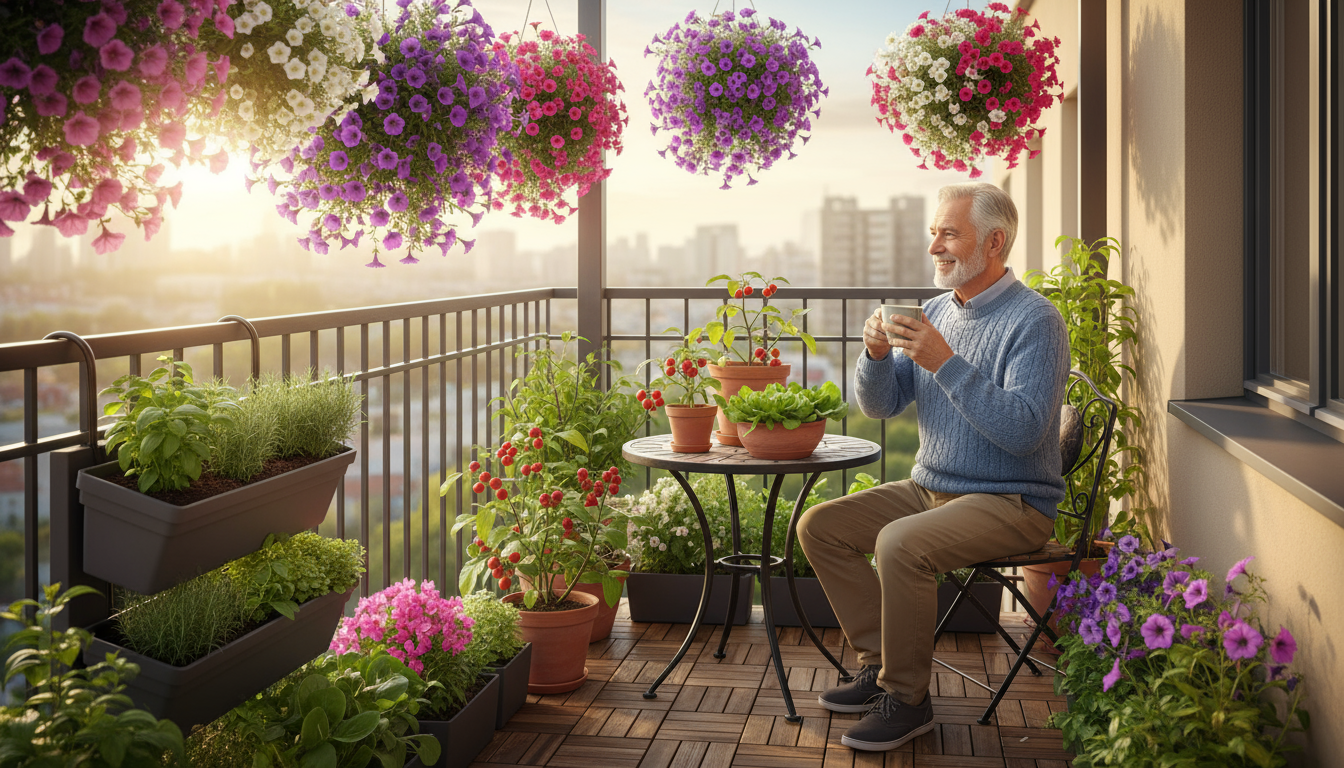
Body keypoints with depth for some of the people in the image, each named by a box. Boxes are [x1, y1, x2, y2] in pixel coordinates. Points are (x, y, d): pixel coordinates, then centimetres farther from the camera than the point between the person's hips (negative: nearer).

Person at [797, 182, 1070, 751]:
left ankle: (907, 697, -14)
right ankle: (880, 661, 4)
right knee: (819, 526, -3)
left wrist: (946, 363, -29)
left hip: (1011, 502, -8)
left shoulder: (1034, 319, -14)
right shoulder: (938, 311, 10)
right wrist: (877, 355, -12)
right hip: (930, 488, 8)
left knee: (900, 544, -31)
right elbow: (879, 405, 9)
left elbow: (1023, 430, -26)